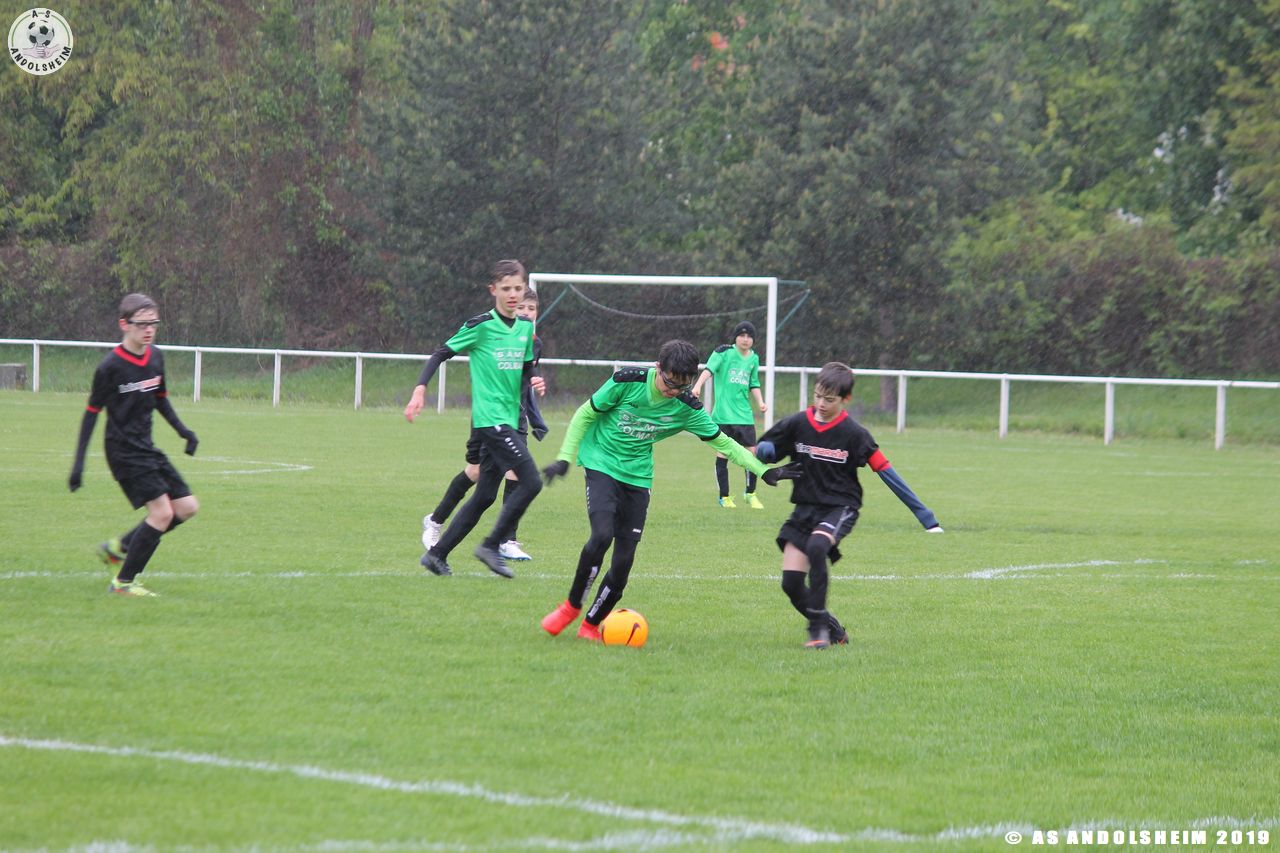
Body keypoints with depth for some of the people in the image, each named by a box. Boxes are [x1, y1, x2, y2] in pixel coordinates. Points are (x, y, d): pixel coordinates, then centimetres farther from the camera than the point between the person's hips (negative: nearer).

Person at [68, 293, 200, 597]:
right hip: (123, 451, -8)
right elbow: (92, 412, -9)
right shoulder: (111, 366, -14)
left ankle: (118, 548, 18)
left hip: (146, 449, 8)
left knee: (187, 506, 6)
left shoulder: (155, 357, 6)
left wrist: (182, 430, 8)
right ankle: (123, 581, -5)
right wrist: (78, 463, -10)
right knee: (162, 512, -16)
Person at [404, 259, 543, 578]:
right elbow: (441, 354, -5)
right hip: (490, 417, -7)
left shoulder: (526, 327, 12)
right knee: (531, 482, -15)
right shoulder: (481, 325, -7)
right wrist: (420, 389, -16)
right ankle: (491, 546, -5)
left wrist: (533, 381, 0)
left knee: (485, 496, 8)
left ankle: (437, 554, 15)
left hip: (508, 419, 7)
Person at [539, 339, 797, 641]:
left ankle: (591, 625, 14)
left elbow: (723, 443, 3)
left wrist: (764, 470, -6)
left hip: (638, 477, 3)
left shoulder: (687, 408, -8)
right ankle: (571, 607, -5)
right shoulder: (627, 381, -16)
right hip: (601, 465, -3)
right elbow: (585, 414, -3)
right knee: (602, 535, -25)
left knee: (624, 559, -5)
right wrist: (564, 458, -8)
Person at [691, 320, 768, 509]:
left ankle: (750, 493, 19)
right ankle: (724, 497, 12)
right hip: (723, 413, -4)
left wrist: (760, 402, 8)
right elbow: (709, 369, -17)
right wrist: (698, 385, -34)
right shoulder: (724, 352, -5)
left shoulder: (754, 358, 12)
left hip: (744, 414, 4)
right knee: (723, 453, 1)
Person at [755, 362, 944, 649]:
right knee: (791, 583, -7)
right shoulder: (797, 424, -2)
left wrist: (923, 514, -6)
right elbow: (759, 452, 8)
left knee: (816, 546, -35)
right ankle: (834, 631, 14)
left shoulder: (854, 434, -9)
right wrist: (764, 452, -20)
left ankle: (818, 624, -23)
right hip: (805, 508, 4)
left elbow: (885, 471, -6)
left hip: (840, 507, -4)